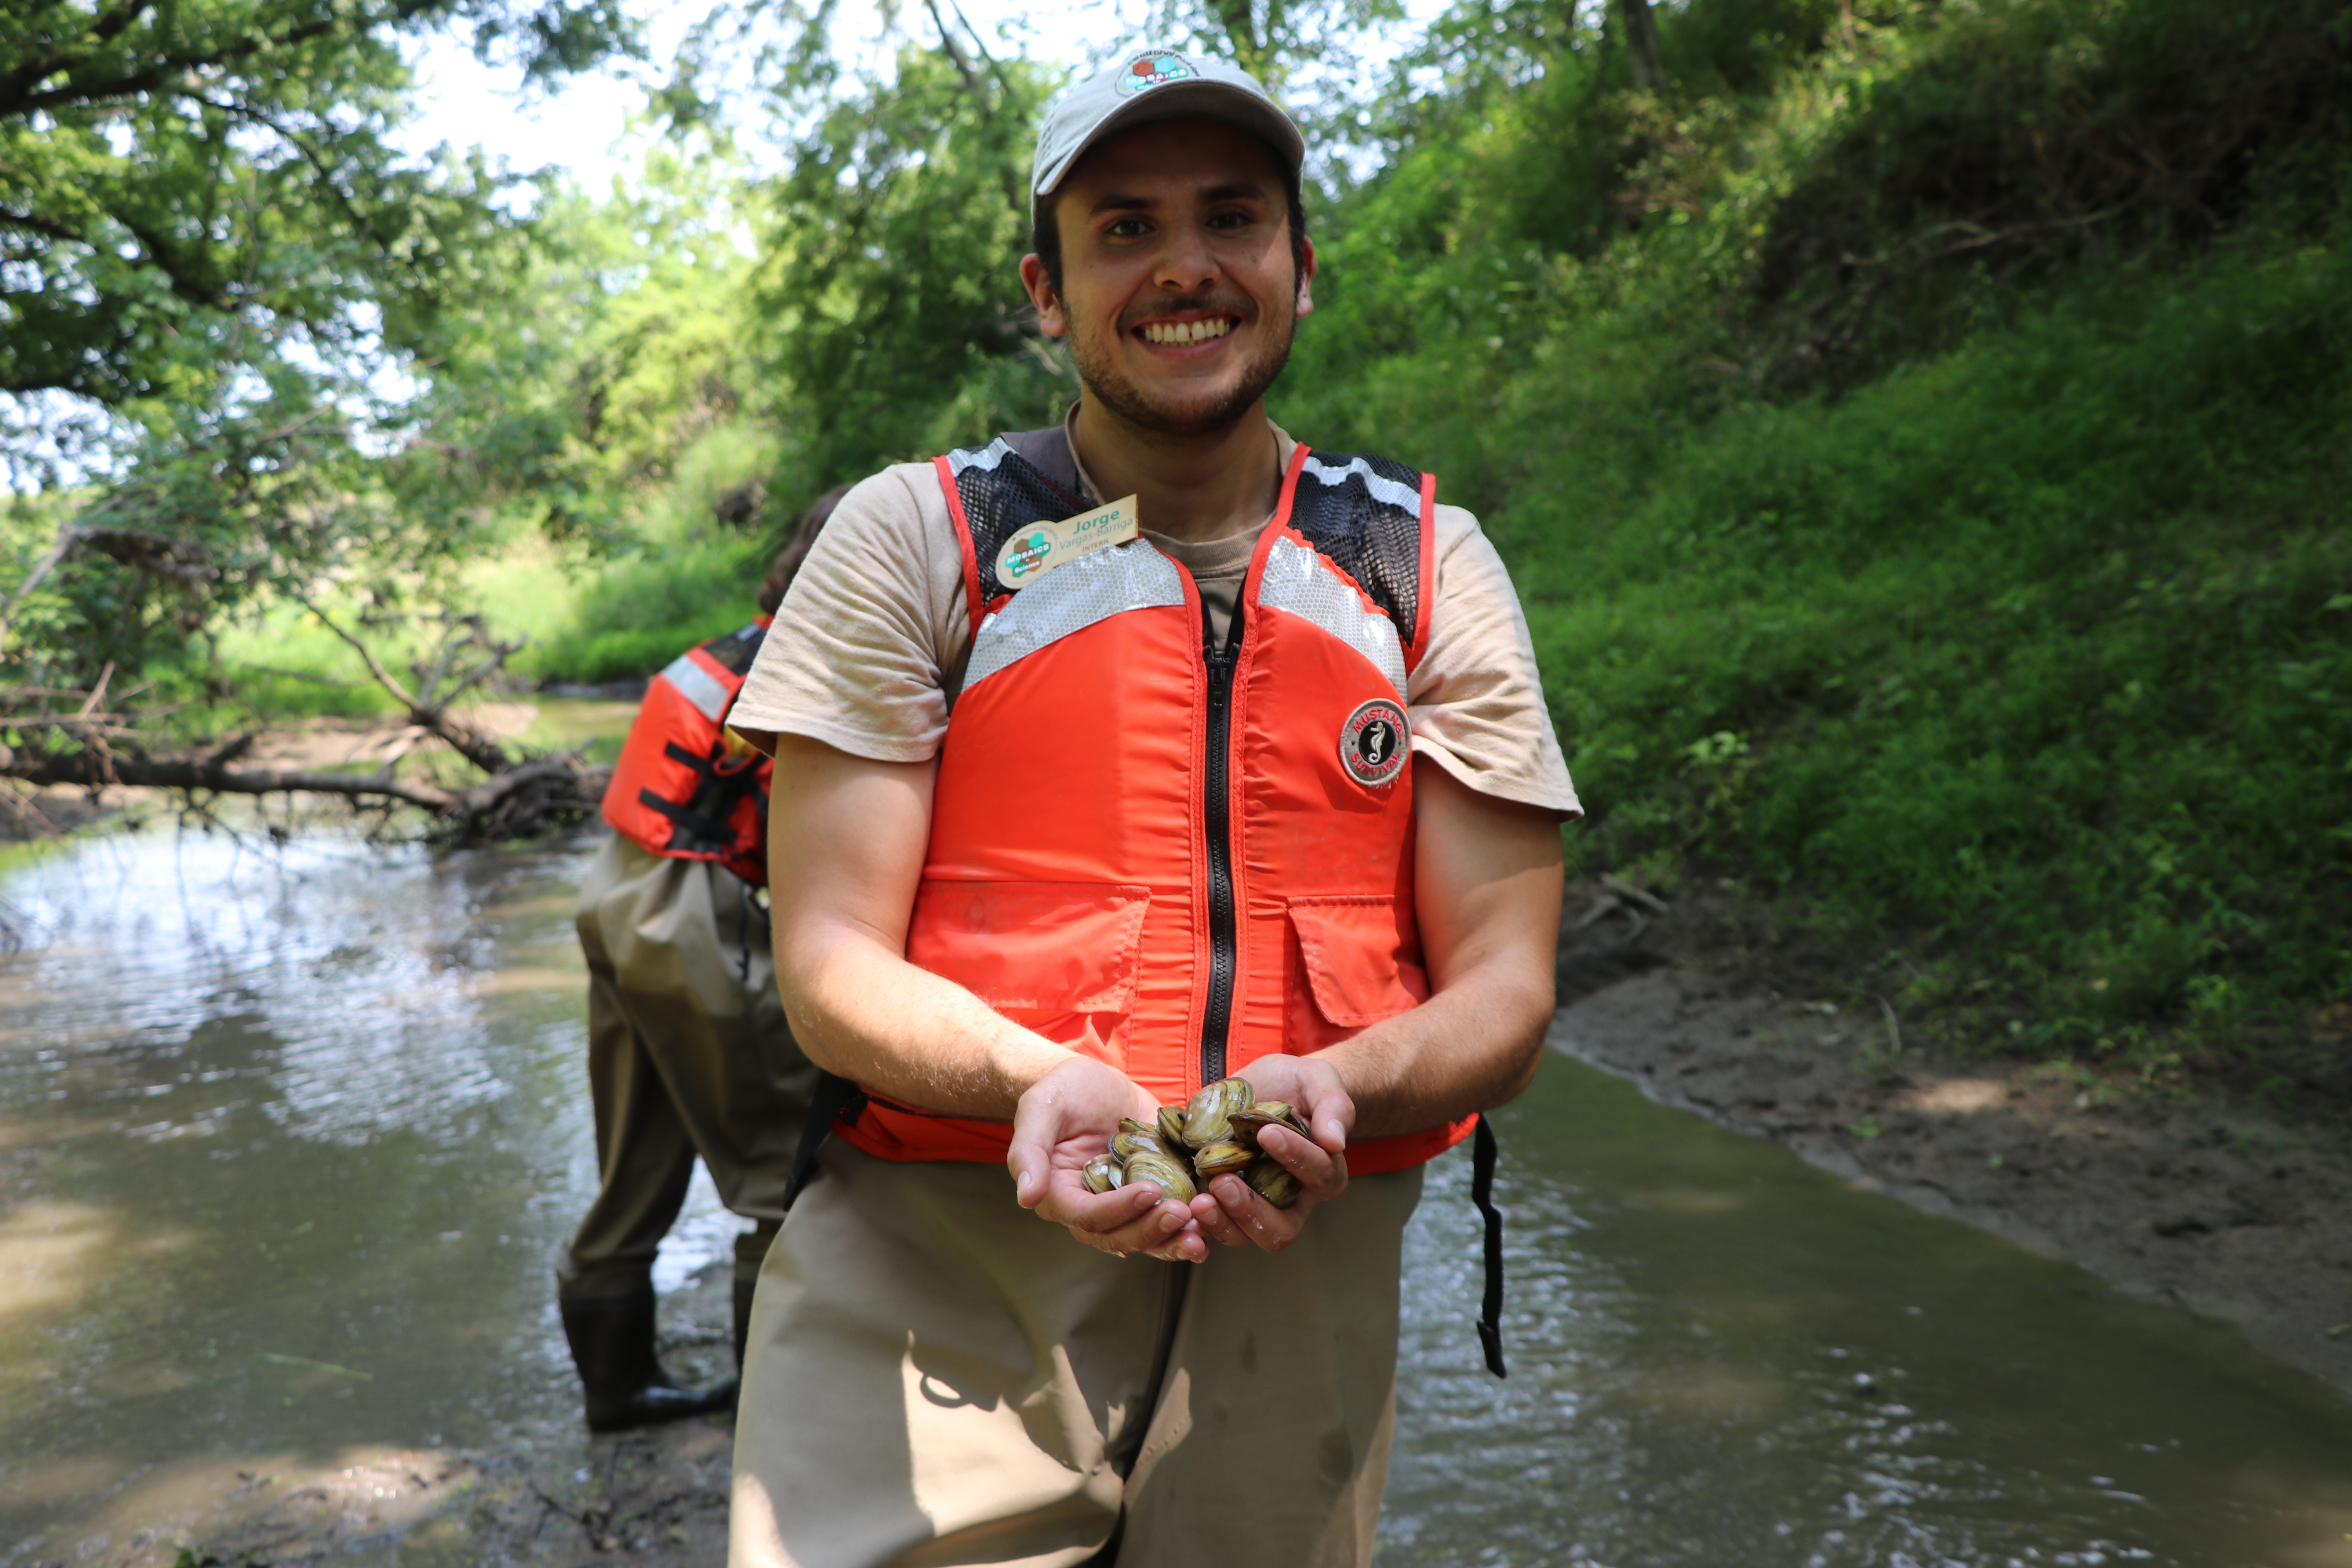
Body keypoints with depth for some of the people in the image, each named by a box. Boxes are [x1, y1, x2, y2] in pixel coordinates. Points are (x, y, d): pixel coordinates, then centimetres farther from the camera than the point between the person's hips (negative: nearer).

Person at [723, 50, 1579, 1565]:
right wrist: (1039, 1081, -23)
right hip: (927, 1296, -1)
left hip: (1291, 1299, 2)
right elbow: (830, 961, -4)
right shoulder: (915, 539, 0)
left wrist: (1329, 1090, -19)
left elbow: (1503, 989, 2)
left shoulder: (1430, 570, 5)